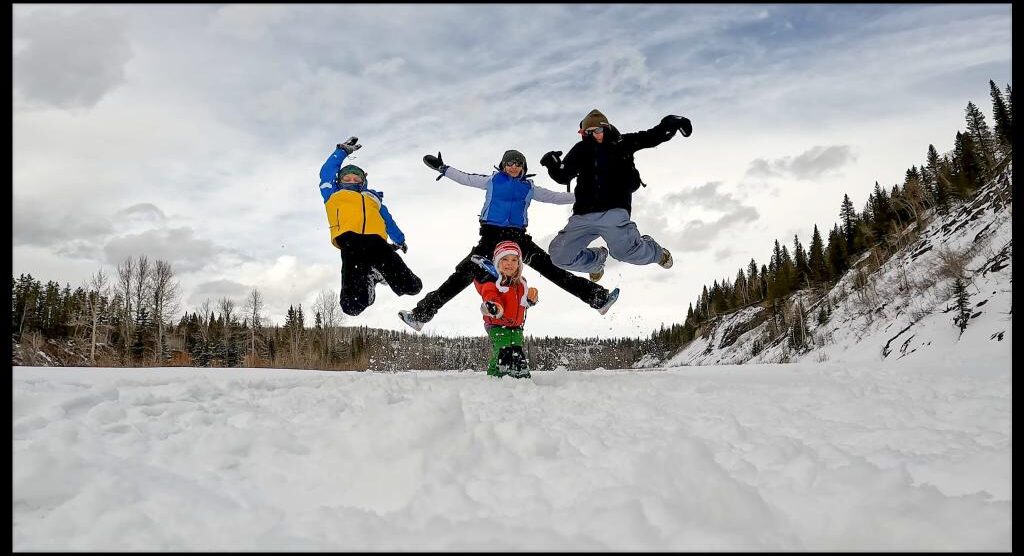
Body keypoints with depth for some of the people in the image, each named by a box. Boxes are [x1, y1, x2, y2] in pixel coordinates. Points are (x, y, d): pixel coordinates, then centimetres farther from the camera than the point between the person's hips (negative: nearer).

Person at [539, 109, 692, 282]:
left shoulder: (622, 143, 11)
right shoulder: (581, 150, 14)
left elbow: (653, 137, 10)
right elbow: (563, 177, 12)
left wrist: (671, 124, -6)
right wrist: (553, 165, -8)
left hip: (614, 210, -3)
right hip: (583, 215, 3)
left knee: (624, 250, -23)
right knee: (560, 255, -3)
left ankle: (658, 253, 16)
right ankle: (597, 258, 31)